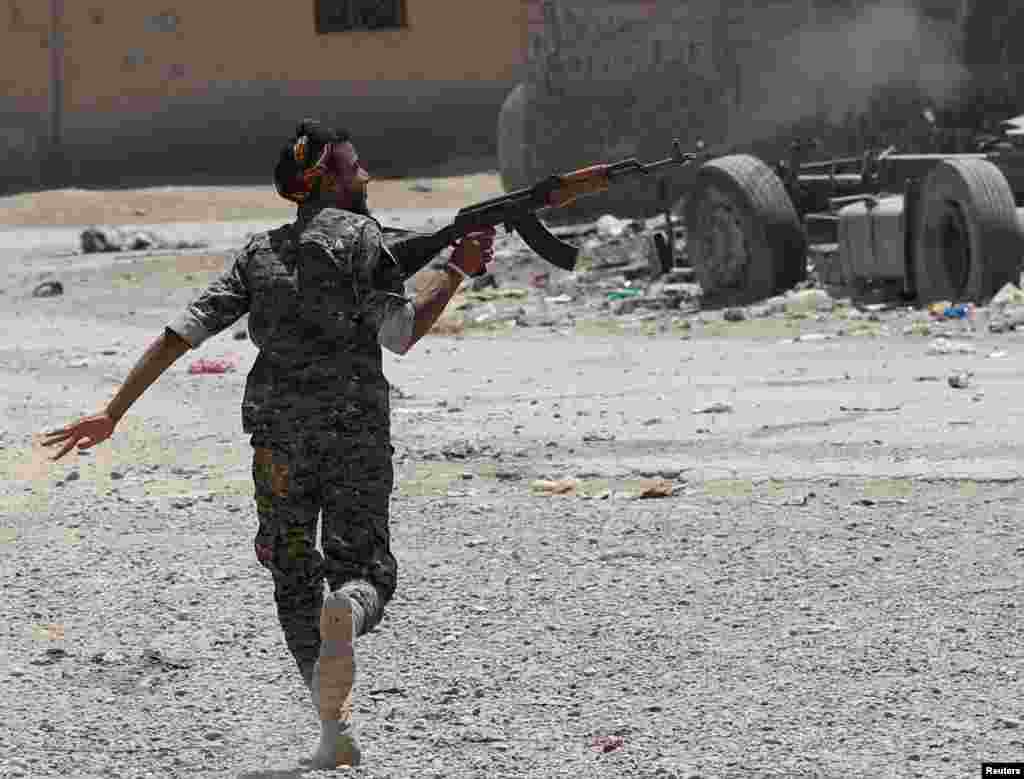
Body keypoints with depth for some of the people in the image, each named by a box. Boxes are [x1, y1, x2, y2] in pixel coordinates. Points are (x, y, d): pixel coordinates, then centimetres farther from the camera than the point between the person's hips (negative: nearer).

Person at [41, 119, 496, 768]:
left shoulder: (260, 254, 13)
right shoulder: (360, 234, 1)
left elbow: (183, 332, 5)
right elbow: (400, 334, -9)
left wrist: (113, 413, 4)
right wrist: (456, 271, 1)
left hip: (278, 428, 3)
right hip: (356, 425, -3)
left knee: (295, 575, 13)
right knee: (365, 568, 3)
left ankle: (337, 728, 0)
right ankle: (346, 610, -37)